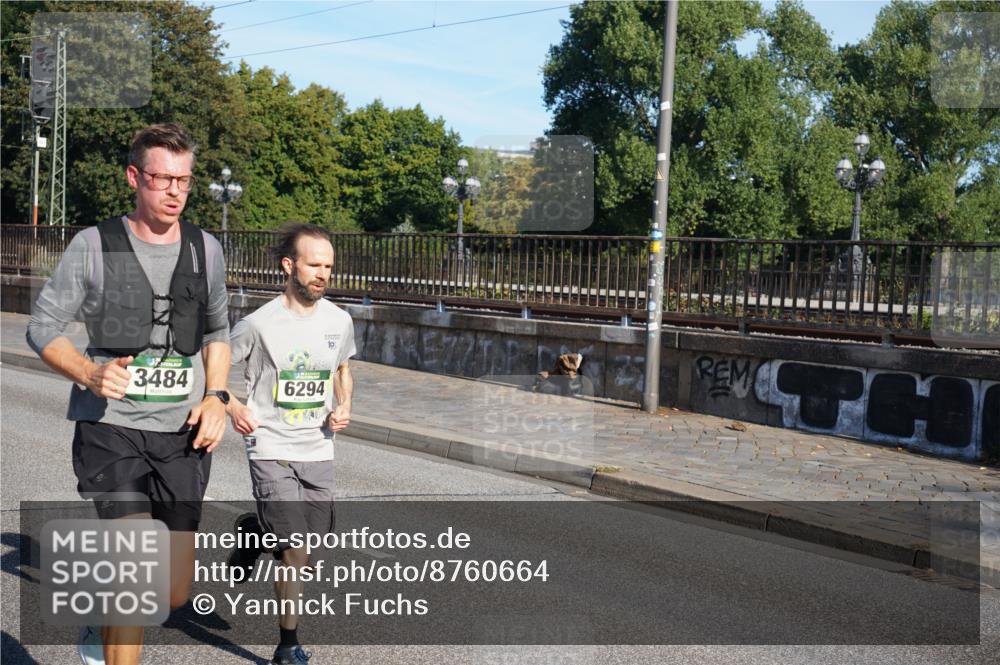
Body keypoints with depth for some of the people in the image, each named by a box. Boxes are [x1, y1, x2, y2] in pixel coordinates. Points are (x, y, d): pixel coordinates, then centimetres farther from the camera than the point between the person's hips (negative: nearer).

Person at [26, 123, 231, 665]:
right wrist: (89, 373, -19)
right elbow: (43, 327, 0)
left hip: (182, 435, 4)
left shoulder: (205, 249, 7)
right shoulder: (94, 245, -4)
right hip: (111, 428, -4)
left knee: (174, 595, 9)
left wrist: (216, 397, 3)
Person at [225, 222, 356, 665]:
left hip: (318, 450, 5)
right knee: (296, 551, -10)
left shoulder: (339, 321, 1)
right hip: (272, 450, -5)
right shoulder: (260, 324, -13)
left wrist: (343, 407, 3)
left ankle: (256, 531, 41)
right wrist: (232, 407, -15)